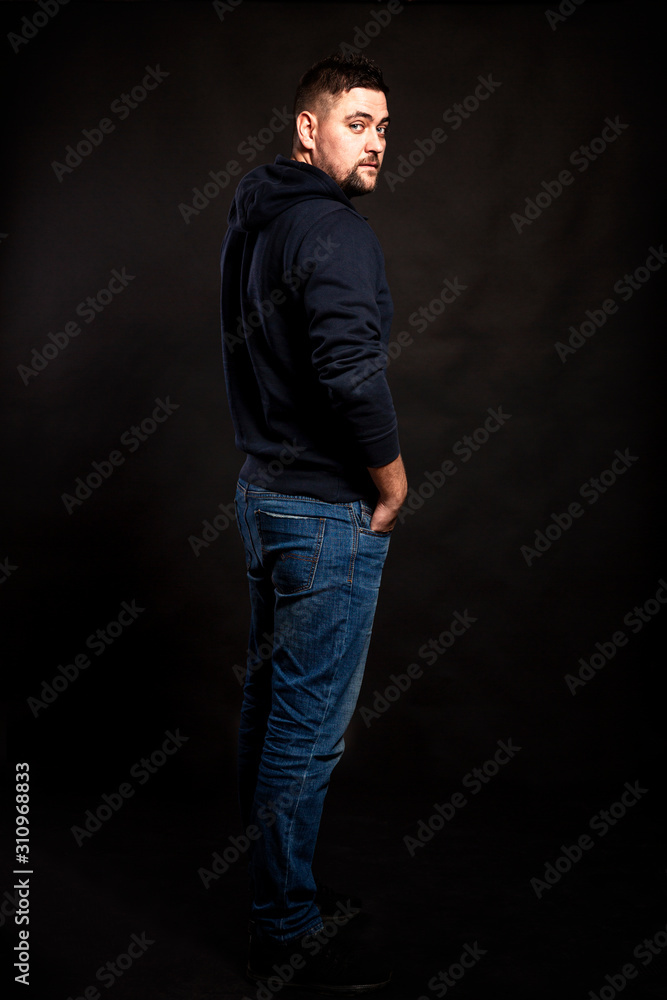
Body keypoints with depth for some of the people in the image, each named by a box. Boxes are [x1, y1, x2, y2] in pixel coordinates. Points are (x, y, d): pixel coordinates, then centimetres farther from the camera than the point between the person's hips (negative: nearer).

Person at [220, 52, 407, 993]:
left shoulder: (255, 220, 12)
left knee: (270, 698, 19)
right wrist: (390, 476, -15)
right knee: (310, 726, 0)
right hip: (328, 509, -10)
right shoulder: (334, 229, -18)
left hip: (264, 487, 10)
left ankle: (267, 886, 35)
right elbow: (351, 368, -30)